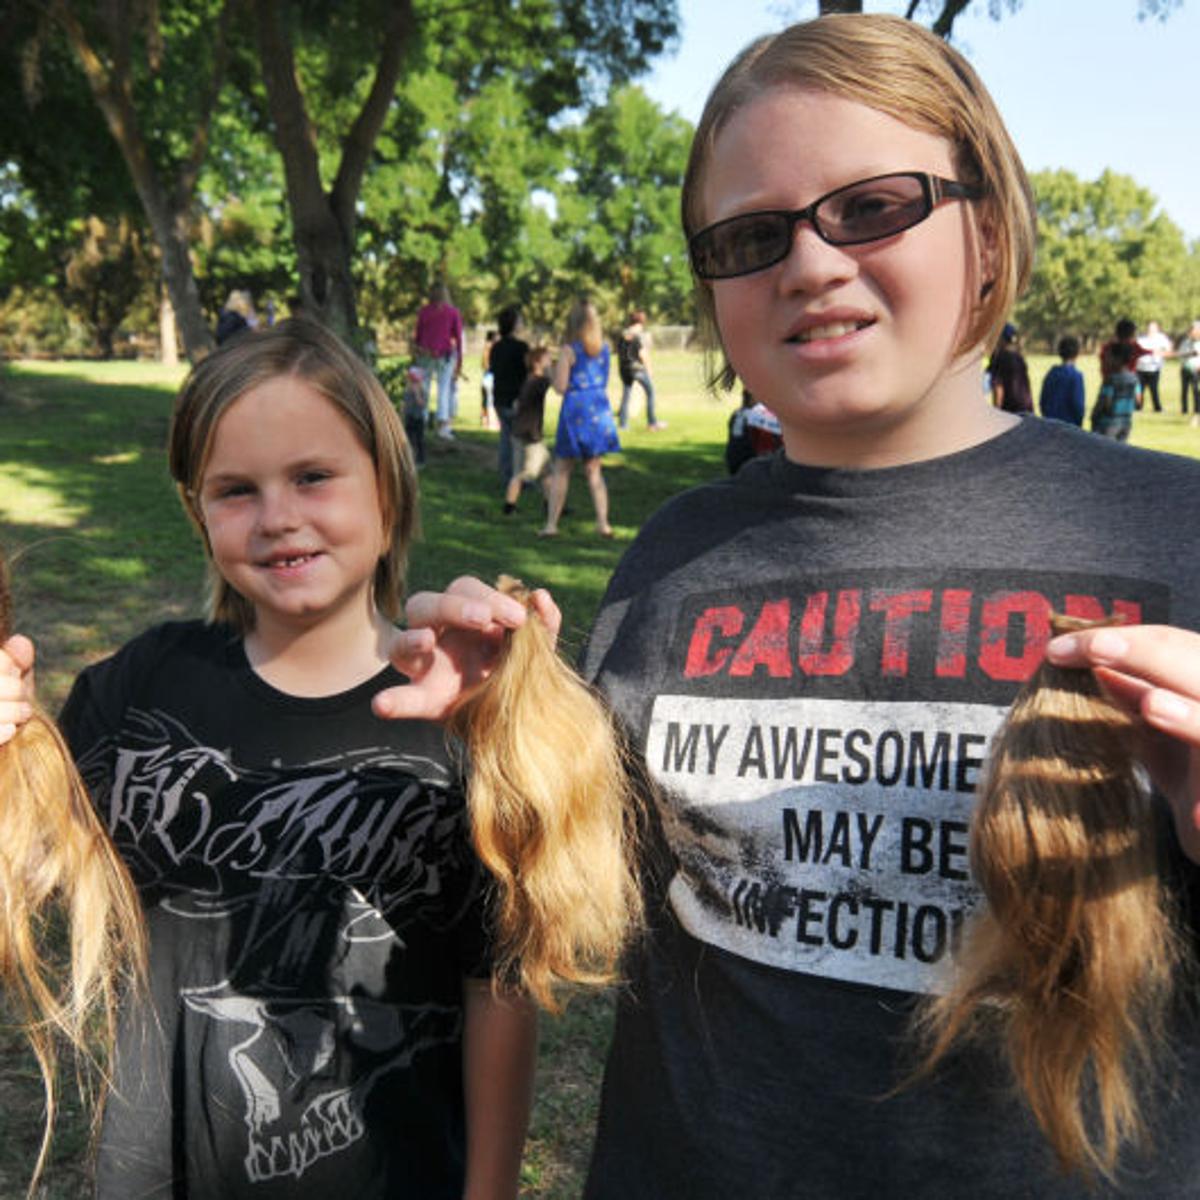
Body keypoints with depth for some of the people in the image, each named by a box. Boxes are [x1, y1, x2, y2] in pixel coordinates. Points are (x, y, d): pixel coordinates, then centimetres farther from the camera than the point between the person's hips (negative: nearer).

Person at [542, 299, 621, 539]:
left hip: (575, 410, -4)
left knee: (561, 470, 5)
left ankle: (551, 523, 5)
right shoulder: (604, 347, 6)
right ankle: (603, 522, 4)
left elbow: (561, 387, -12)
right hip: (600, 409, 4)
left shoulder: (569, 350, -10)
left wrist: (551, 370, 8)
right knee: (593, 469, 12)